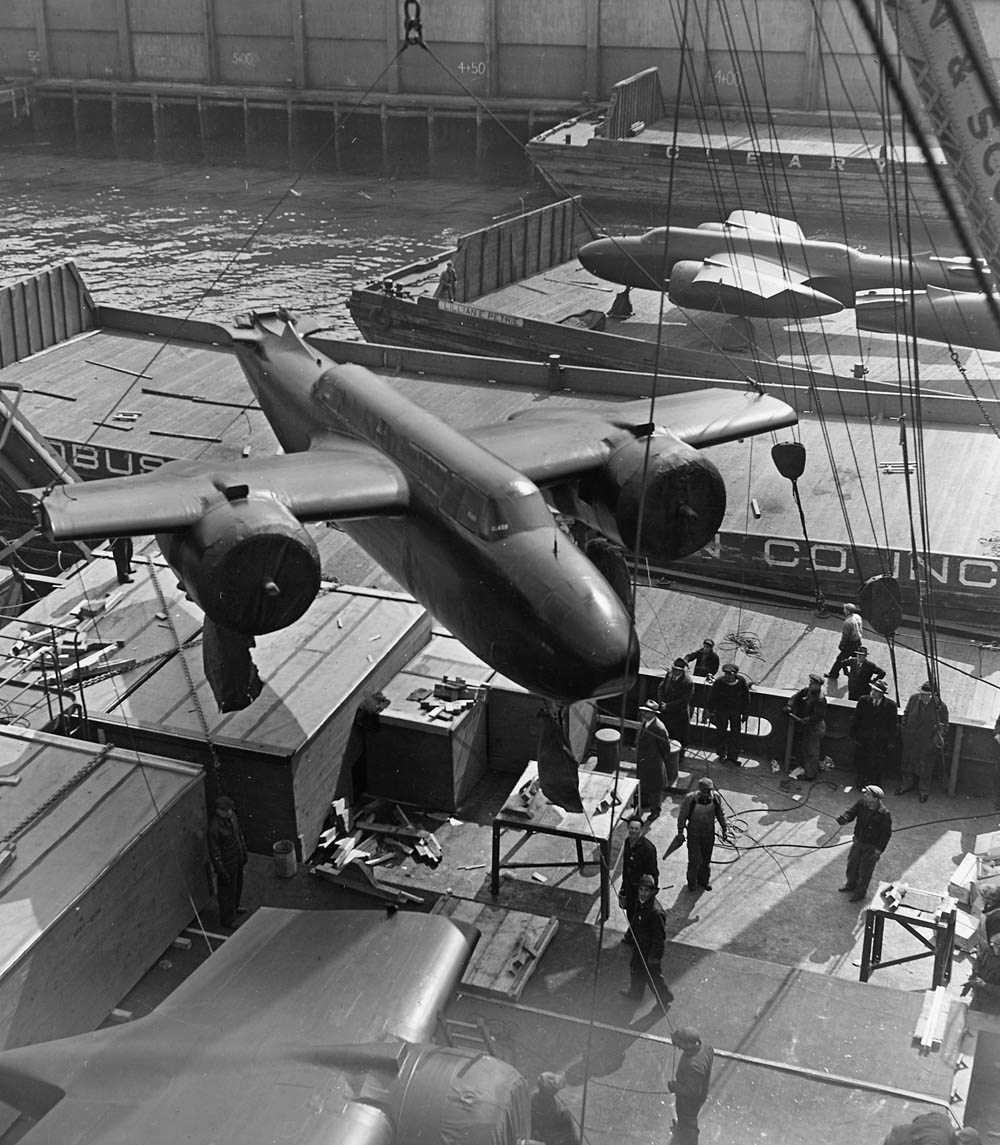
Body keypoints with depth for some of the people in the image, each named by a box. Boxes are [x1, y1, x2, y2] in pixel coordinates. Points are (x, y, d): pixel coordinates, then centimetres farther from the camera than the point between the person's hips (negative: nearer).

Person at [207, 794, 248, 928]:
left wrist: (244, 853, 17)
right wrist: (221, 871, -18)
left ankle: (234, 908, 51)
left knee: (238, 885, 27)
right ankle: (227, 919, 29)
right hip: (227, 864, -8)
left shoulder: (232, 816, -9)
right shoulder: (214, 828, -32)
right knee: (227, 890, 10)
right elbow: (214, 852, -24)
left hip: (238, 859, 8)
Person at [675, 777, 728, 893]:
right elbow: (682, 815, -11)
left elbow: (720, 814, 2)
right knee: (694, 859, 1)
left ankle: (704, 880, 40)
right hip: (694, 831, -3)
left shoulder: (716, 797, -16)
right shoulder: (690, 799, -26)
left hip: (709, 831, 3)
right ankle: (692, 881, 28)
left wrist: (725, 829, 6)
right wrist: (680, 832, -4)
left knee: (706, 858, 16)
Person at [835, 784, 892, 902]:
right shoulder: (861, 804, -13)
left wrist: (880, 849, -15)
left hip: (871, 846, -6)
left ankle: (860, 892, 35)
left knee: (865, 870, 11)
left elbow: (886, 833, -18)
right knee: (852, 864, 23)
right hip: (858, 841, 6)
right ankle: (851, 885, 49)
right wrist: (843, 818, -34)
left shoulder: (884, 814, -27)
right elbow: (851, 812, -10)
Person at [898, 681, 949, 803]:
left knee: (925, 768, 14)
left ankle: (924, 791, 38)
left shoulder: (940, 706, -23)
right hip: (911, 740, 3)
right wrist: (904, 730, 6)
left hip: (928, 743, -3)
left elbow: (944, 726, -8)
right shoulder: (914, 698, -13)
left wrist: (938, 740, -9)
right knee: (908, 762, 23)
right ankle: (906, 785, 47)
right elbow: (906, 715, 5)